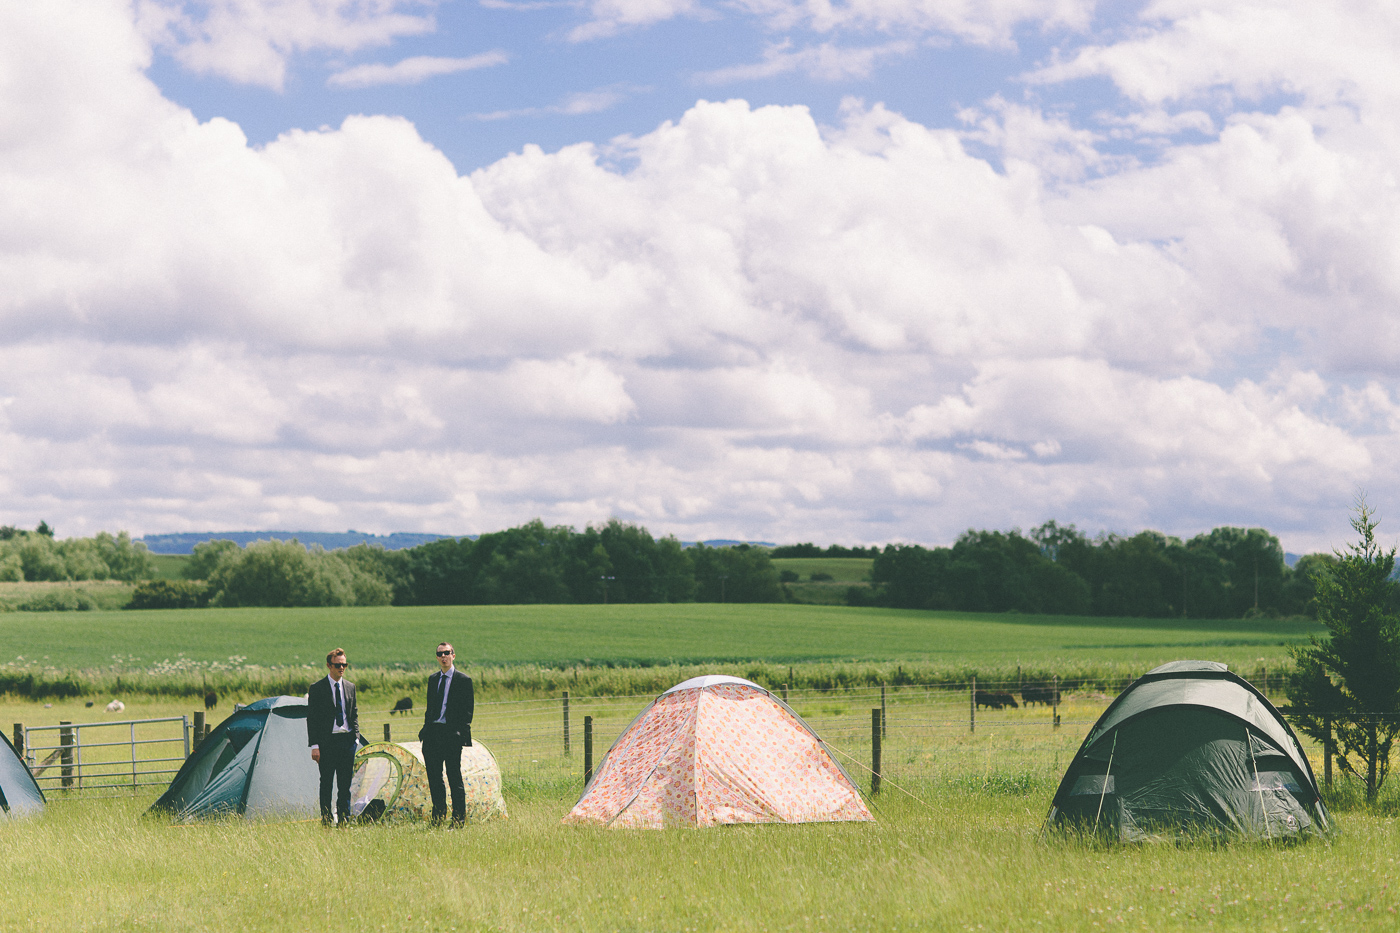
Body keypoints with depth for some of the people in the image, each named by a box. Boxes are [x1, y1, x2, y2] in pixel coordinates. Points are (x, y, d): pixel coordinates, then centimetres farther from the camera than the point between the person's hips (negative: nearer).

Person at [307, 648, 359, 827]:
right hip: (327, 740, -4)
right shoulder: (317, 688, -2)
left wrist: (356, 737, 6)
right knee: (326, 782, 2)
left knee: (345, 783, 6)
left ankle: (344, 819, 11)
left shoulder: (350, 687, 12)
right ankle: (326, 819, 7)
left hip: (347, 740, 4)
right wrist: (314, 745, -10)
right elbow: (311, 718, -4)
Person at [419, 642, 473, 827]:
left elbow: (467, 711, -3)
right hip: (432, 734, 6)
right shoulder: (433, 679, 16)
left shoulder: (463, 680, -1)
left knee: (455, 780, -4)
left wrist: (461, 733, -12)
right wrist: (426, 729, 9)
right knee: (434, 779, 9)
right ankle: (438, 817, 17)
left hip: (452, 735, -6)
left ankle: (458, 819, 0)